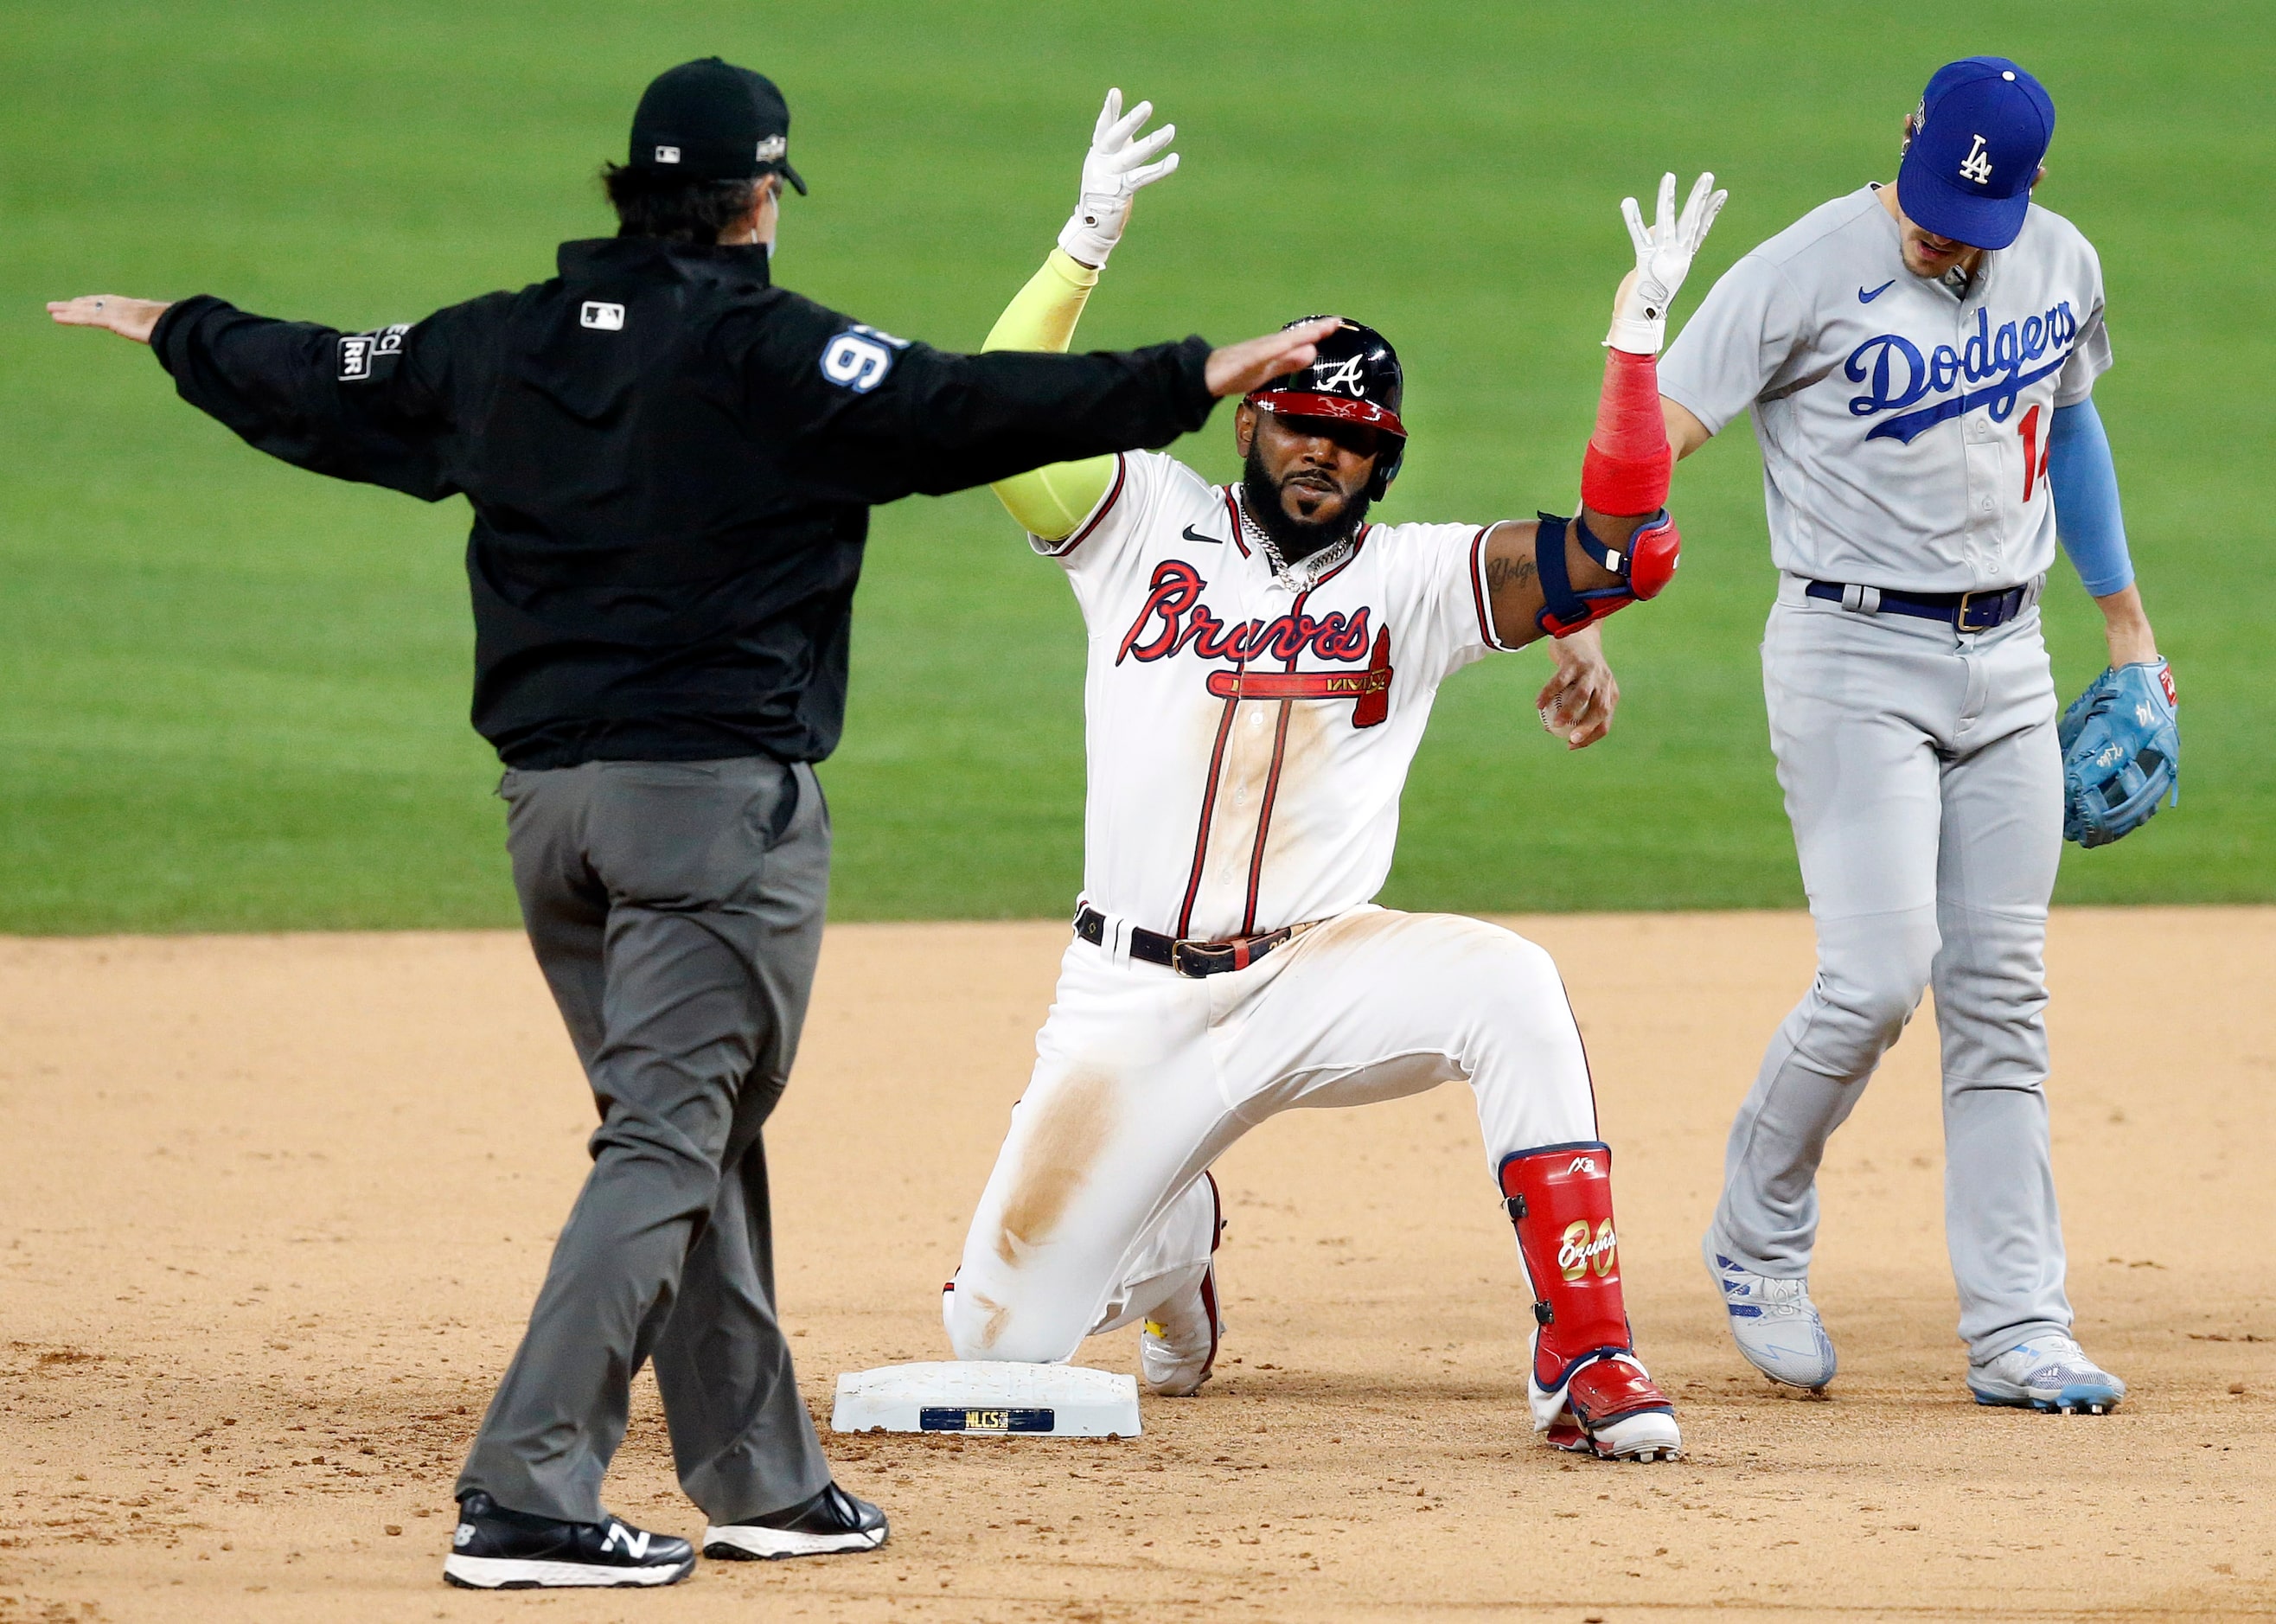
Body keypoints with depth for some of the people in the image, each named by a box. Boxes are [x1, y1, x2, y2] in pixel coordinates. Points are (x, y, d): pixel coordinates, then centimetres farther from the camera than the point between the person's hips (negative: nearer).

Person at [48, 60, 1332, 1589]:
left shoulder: (502, 344, 9)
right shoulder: (768, 351, -10)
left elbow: (314, 384, 22)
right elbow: (963, 413, -20)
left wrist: (177, 329, 42)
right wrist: (1196, 380, -19)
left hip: (548, 799, 7)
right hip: (718, 796, -7)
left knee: (696, 1132, 17)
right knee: (668, 1145, -6)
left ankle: (763, 1478, 22)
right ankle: (529, 1495, -15)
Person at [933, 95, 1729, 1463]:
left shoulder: (1414, 579, 3)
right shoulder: (1145, 524, 4)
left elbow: (1623, 552, -9)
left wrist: (1639, 334, -15)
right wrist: (1087, 246, -17)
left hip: (1316, 977, -1)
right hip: (1131, 1007, 1)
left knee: (1508, 987, -34)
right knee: (1000, 1335, -1)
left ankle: (1586, 1357, -29)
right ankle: (1172, 1242, 36)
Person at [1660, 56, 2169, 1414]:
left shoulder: (2062, 265, 5)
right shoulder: (1807, 274, -14)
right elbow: (1650, 440, -19)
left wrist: (2127, 622, 26)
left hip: (2007, 663, 5)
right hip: (1855, 658, -5)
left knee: (2001, 997, 4)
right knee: (1879, 980, -15)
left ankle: (2018, 1329, 6)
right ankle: (1759, 1240, 10)